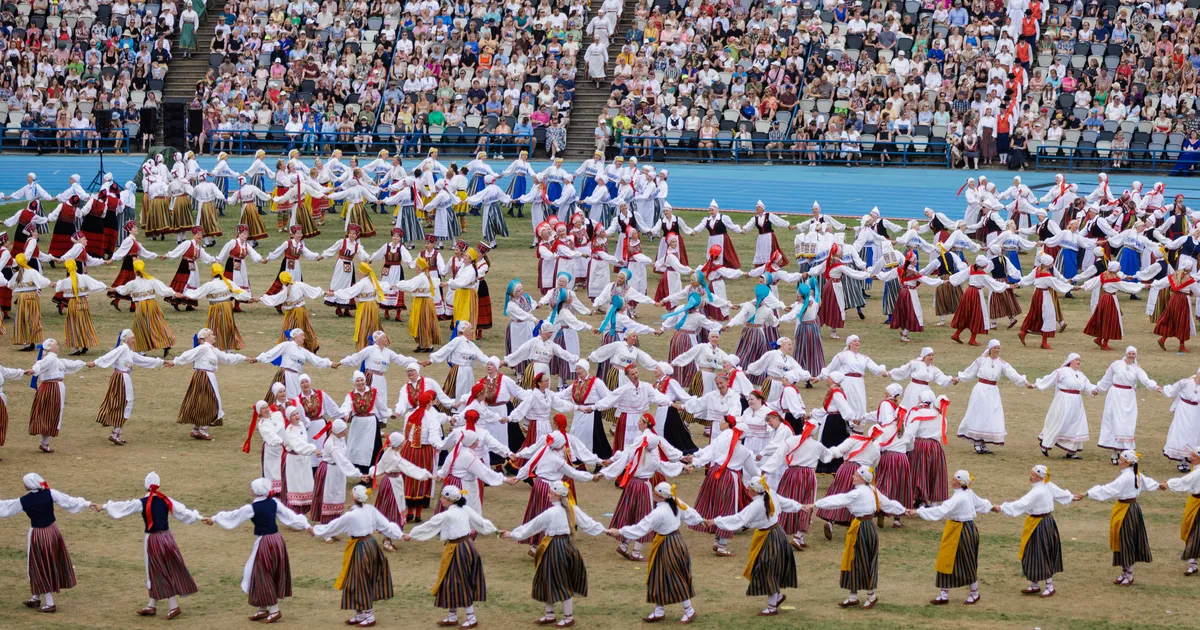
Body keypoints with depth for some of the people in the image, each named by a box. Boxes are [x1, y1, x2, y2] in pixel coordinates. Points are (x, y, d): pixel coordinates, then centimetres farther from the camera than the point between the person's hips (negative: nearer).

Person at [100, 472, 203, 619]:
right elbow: (182, 511, -1)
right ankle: (152, 606, 22)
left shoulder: (141, 503, -10)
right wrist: (199, 517, 9)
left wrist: (105, 506, 16)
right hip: (167, 537, 4)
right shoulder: (166, 501, -2)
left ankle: (173, 606, -4)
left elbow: (122, 507, 1)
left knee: (160, 575, 2)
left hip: (153, 540, -4)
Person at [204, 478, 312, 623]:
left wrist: (214, 519, 11)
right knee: (273, 575, 16)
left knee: (263, 576, 5)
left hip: (264, 543, -7)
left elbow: (232, 516, -3)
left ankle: (274, 610, 9)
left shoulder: (251, 508, -15)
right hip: (277, 540, 7)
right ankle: (263, 609, 27)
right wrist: (305, 525, 9)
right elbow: (289, 515, 1)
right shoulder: (274, 502, -1)